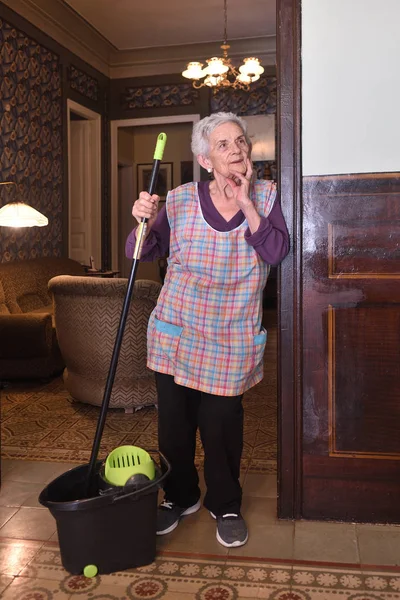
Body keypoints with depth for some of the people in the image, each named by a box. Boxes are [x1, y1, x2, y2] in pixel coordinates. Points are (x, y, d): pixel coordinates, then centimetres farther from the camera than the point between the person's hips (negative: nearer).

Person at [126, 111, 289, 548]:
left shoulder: (265, 195, 0)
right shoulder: (180, 200, -3)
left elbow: (277, 252, -14)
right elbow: (141, 254, -1)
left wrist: (245, 203, -17)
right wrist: (144, 222, -21)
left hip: (232, 339, -1)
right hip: (176, 332, 1)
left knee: (222, 424, 5)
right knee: (174, 420, 10)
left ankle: (225, 505, 29)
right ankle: (180, 497, 34)